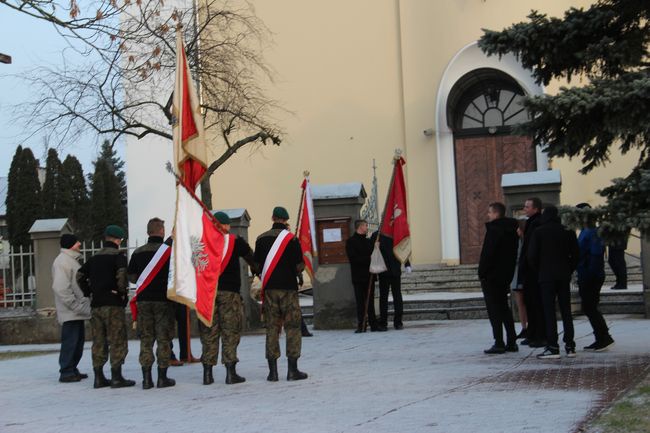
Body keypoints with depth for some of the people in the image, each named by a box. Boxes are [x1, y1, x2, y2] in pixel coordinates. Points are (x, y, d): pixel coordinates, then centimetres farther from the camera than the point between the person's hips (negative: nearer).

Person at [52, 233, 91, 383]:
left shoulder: (73, 260, 20)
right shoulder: (62, 261, -13)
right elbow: (61, 288, -22)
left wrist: (84, 305, 17)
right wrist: (75, 305, -21)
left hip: (78, 311, 10)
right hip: (70, 312, -10)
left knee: (78, 340, 13)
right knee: (70, 341, -8)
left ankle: (72, 369, 20)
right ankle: (66, 372, -4)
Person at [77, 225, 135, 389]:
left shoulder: (94, 258, 16)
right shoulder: (118, 256, -6)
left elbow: (80, 275, 16)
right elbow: (121, 274, -23)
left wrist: (89, 292, 15)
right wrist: (123, 291, -10)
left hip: (96, 304, 7)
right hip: (113, 304, -7)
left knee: (98, 342, 11)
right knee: (117, 341, -2)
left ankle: (99, 377, 13)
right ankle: (116, 377, -4)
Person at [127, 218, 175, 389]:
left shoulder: (138, 253, 3)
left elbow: (131, 277, 7)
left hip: (143, 300, 3)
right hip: (163, 300, -3)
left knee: (145, 339, 7)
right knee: (163, 338, 3)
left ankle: (146, 378, 5)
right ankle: (162, 378, 3)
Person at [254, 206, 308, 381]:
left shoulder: (261, 239, 5)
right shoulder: (292, 239, -5)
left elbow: (257, 265, 8)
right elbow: (299, 266, -8)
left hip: (269, 288, 3)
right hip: (288, 288, -3)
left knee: (271, 328, 6)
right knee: (292, 328, 3)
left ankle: (273, 371, 3)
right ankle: (292, 370, -1)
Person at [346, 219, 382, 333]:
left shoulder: (368, 241, 16)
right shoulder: (351, 241, -3)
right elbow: (353, 259, -13)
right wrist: (369, 259, -17)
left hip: (369, 275, 5)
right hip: (358, 276, -5)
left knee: (370, 301, 6)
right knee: (361, 302, -2)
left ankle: (373, 324, 8)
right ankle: (361, 326, 2)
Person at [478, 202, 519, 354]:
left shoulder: (494, 230, -16)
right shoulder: (511, 229, 11)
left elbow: (487, 254, -20)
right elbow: (513, 254, 15)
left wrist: (482, 273, -12)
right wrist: (508, 273, 17)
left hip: (491, 275, -9)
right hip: (505, 275, 9)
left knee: (494, 310, -5)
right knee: (504, 308, 15)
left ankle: (499, 343, -6)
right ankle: (512, 342, 16)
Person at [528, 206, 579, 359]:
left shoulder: (538, 232, -5)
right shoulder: (567, 231, 5)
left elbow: (532, 255, -7)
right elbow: (575, 254, 5)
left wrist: (538, 272, 7)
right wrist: (569, 271, 14)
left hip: (546, 276, -4)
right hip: (564, 276, 4)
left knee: (549, 312, -3)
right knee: (566, 311, 8)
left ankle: (553, 348, -8)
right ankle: (570, 346, 8)